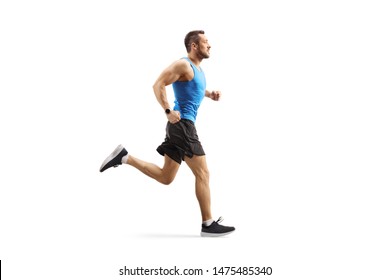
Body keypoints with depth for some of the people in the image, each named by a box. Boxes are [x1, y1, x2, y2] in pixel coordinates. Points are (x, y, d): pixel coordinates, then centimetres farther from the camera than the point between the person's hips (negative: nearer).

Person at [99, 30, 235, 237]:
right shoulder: (183, 65, -10)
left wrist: (209, 94, 17)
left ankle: (124, 157, 11)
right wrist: (168, 111, -24)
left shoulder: (198, 68, 19)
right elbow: (158, 85, -17)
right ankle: (208, 224, -1)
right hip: (182, 124, -10)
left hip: (182, 126, 10)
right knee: (202, 173, -6)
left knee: (165, 177, 12)